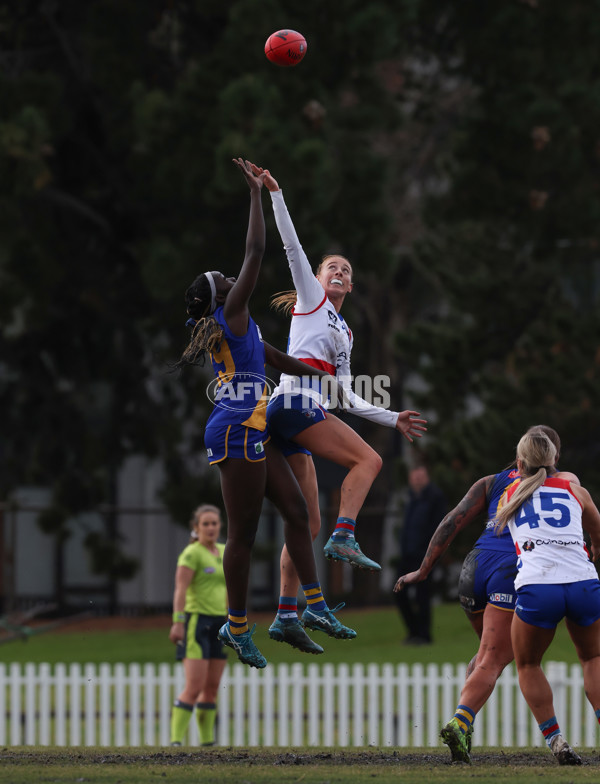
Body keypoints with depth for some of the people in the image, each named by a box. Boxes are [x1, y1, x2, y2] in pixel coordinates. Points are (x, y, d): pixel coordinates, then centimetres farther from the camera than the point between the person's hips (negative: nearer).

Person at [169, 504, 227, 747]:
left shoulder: (224, 552, 15)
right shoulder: (192, 554, -7)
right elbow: (180, 590, -15)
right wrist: (178, 622, -24)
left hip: (219, 624, 7)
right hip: (196, 620, -7)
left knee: (212, 688, 7)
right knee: (194, 688, -15)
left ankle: (207, 742, 13)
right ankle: (175, 741, -15)